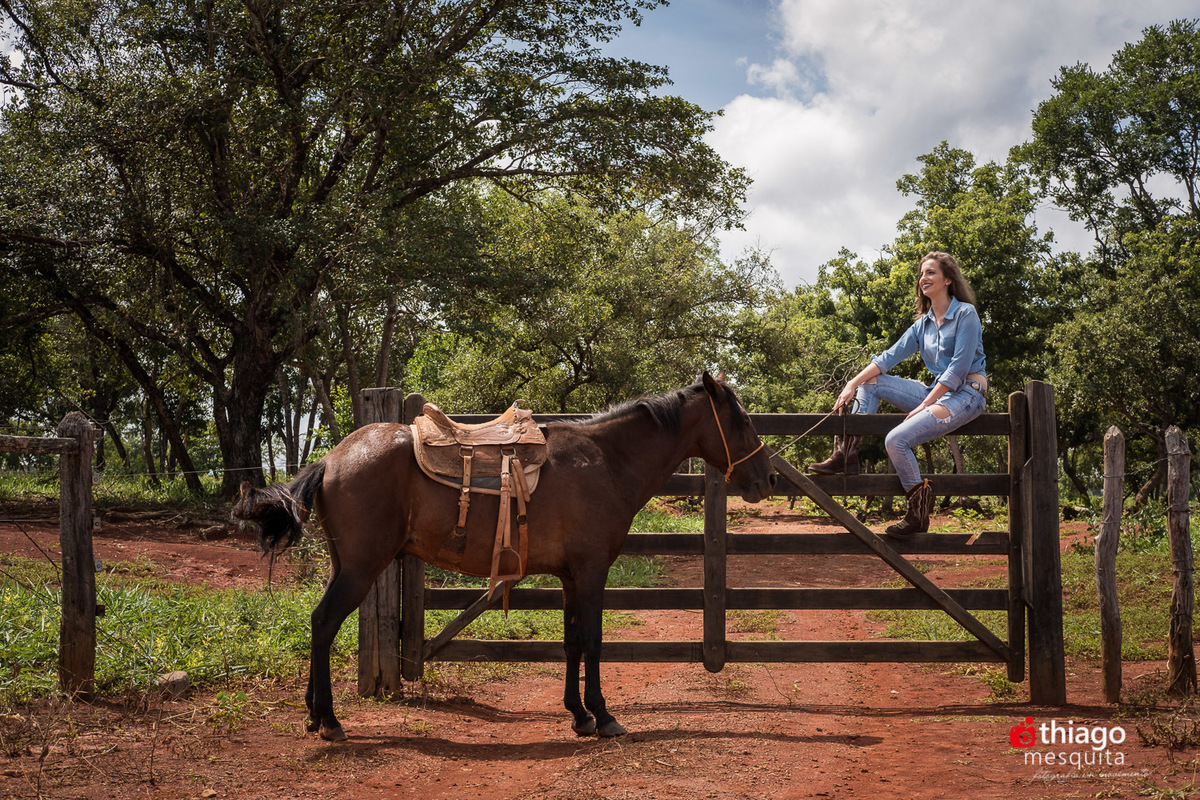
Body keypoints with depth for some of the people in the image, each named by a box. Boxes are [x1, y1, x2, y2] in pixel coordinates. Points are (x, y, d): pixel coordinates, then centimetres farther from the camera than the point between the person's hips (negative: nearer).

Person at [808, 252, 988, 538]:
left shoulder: (965, 314, -9)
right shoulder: (923, 323, 14)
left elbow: (959, 368, -16)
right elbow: (890, 356, 8)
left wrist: (923, 406, -18)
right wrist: (853, 384, -4)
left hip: (967, 394, -8)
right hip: (936, 392, 8)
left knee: (896, 439, -25)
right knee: (870, 383, 2)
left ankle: (918, 513, -11)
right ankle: (846, 454, -6)